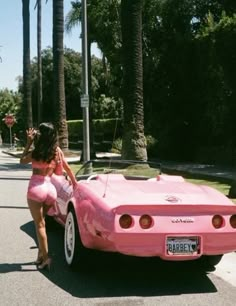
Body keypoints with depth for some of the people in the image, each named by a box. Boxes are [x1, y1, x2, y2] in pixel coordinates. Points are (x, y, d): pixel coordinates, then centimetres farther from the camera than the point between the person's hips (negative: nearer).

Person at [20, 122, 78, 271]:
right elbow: (67, 168, 13)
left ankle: (45, 257, -6)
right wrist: (75, 182, 26)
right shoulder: (57, 150, 3)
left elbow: (22, 160, 9)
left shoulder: (36, 152, -7)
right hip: (50, 188, 5)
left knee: (39, 224, 0)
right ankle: (41, 254, 21)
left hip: (36, 188, -4)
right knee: (41, 222, 19)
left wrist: (29, 143, 6)